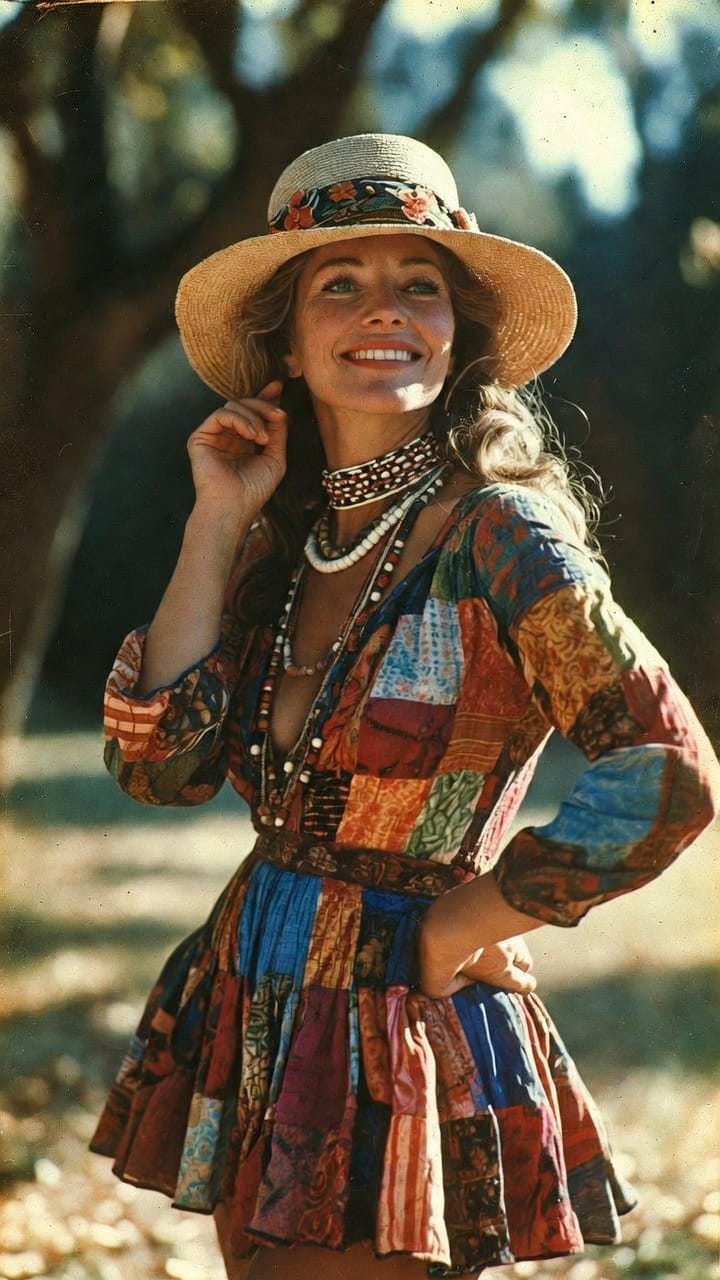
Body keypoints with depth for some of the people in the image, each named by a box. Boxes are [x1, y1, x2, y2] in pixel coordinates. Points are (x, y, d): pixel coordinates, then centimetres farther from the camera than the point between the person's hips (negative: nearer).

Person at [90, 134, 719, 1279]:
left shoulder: (497, 536, -15)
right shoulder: (282, 539, 5)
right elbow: (159, 767, -4)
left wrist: (452, 930, -10)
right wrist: (217, 524, -5)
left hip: (402, 1043, -6)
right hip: (252, 1023, 7)